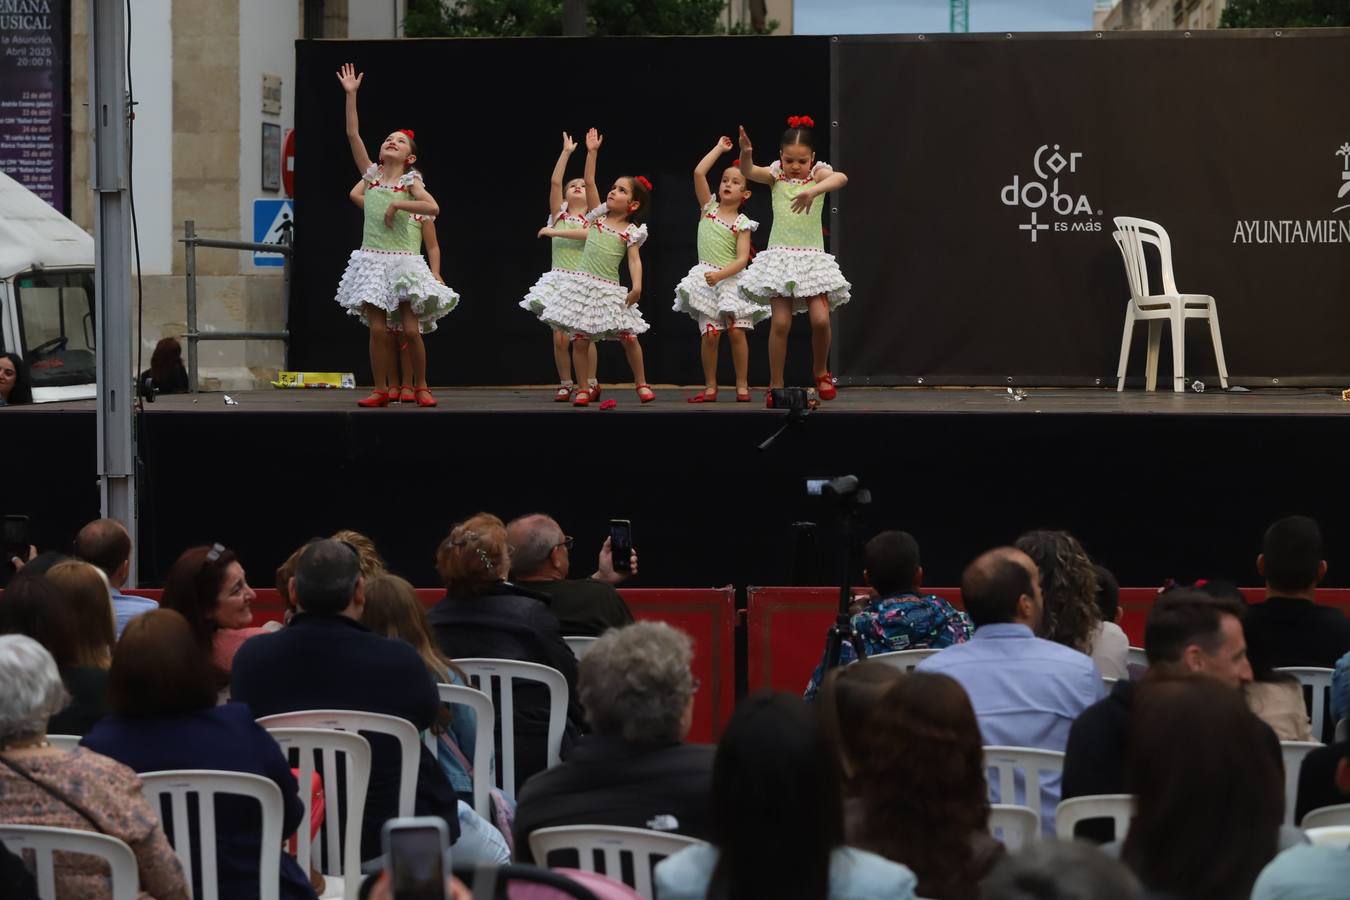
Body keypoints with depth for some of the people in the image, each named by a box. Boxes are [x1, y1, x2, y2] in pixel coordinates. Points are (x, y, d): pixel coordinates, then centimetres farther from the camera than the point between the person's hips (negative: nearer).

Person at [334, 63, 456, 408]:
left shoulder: (410, 181, 2)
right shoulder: (371, 175, 9)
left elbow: (433, 207, -15)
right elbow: (352, 134, 3)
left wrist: (397, 204, -15)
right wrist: (351, 95, 0)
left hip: (403, 260, -2)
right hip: (372, 259, 2)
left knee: (411, 329, -4)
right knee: (378, 328, -3)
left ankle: (421, 387, 10)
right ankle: (381, 389, 5)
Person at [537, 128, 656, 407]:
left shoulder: (630, 231, 0)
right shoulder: (598, 216, 7)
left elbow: (634, 260, -7)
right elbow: (589, 182, 3)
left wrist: (637, 286, -22)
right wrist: (592, 153, -1)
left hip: (610, 290, -2)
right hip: (584, 285, 2)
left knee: (628, 338, -3)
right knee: (579, 340, -2)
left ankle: (642, 384, 12)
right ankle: (583, 389, 6)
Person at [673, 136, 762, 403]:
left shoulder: (742, 223, 1)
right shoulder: (709, 208, 10)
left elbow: (742, 259, -8)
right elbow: (699, 172, 0)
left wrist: (720, 274, -22)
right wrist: (719, 148, 7)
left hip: (731, 279, -1)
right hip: (706, 279, 1)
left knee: (736, 331, -10)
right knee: (710, 333, -8)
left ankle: (742, 386, -1)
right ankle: (710, 387, 1)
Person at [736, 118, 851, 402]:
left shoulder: (818, 174, 0)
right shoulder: (776, 176, 4)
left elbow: (840, 178, -22)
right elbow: (748, 171, -14)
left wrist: (813, 190, -40)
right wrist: (746, 153, -36)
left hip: (812, 257, 0)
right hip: (780, 256, 0)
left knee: (820, 319, -12)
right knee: (780, 323, -6)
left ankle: (820, 372, 14)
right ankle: (775, 386, 4)